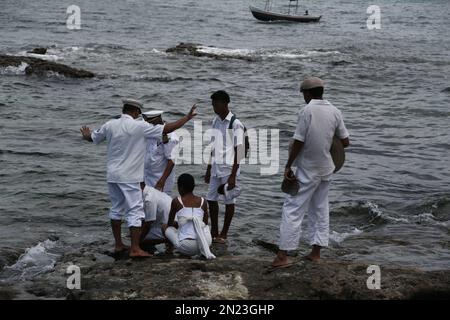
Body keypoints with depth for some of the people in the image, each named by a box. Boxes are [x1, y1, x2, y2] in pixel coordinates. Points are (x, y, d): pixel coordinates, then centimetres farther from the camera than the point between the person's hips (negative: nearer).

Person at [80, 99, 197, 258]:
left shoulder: (110, 125, 2)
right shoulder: (139, 127, -13)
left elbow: (93, 138, 18)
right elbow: (167, 129, -13)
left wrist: (86, 135, 42)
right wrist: (187, 117, -3)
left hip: (112, 175, 6)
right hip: (129, 177, -6)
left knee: (116, 209, 18)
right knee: (135, 210, -3)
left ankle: (118, 244, 25)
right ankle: (135, 249, -7)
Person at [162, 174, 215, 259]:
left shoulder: (176, 201, 2)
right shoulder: (202, 201, 10)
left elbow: (170, 223, 14)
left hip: (186, 246, -3)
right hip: (206, 242, 3)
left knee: (165, 227, 23)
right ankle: (204, 251, 24)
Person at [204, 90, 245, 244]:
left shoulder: (235, 124, -11)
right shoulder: (215, 121, 11)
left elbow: (239, 151, -13)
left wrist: (233, 175, -16)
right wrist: (209, 169, 17)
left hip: (229, 168, -7)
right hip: (216, 167, 7)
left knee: (229, 201, 2)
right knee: (211, 198, 8)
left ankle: (224, 234, 11)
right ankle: (214, 232, 19)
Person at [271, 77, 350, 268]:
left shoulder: (307, 111, -15)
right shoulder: (335, 112, 2)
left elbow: (298, 143, -17)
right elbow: (345, 142, 4)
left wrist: (288, 166, -9)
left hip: (307, 170, -6)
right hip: (326, 169, 6)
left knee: (292, 209, -4)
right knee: (320, 209, 16)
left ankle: (283, 255, -7)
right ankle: (316, 252, 19)